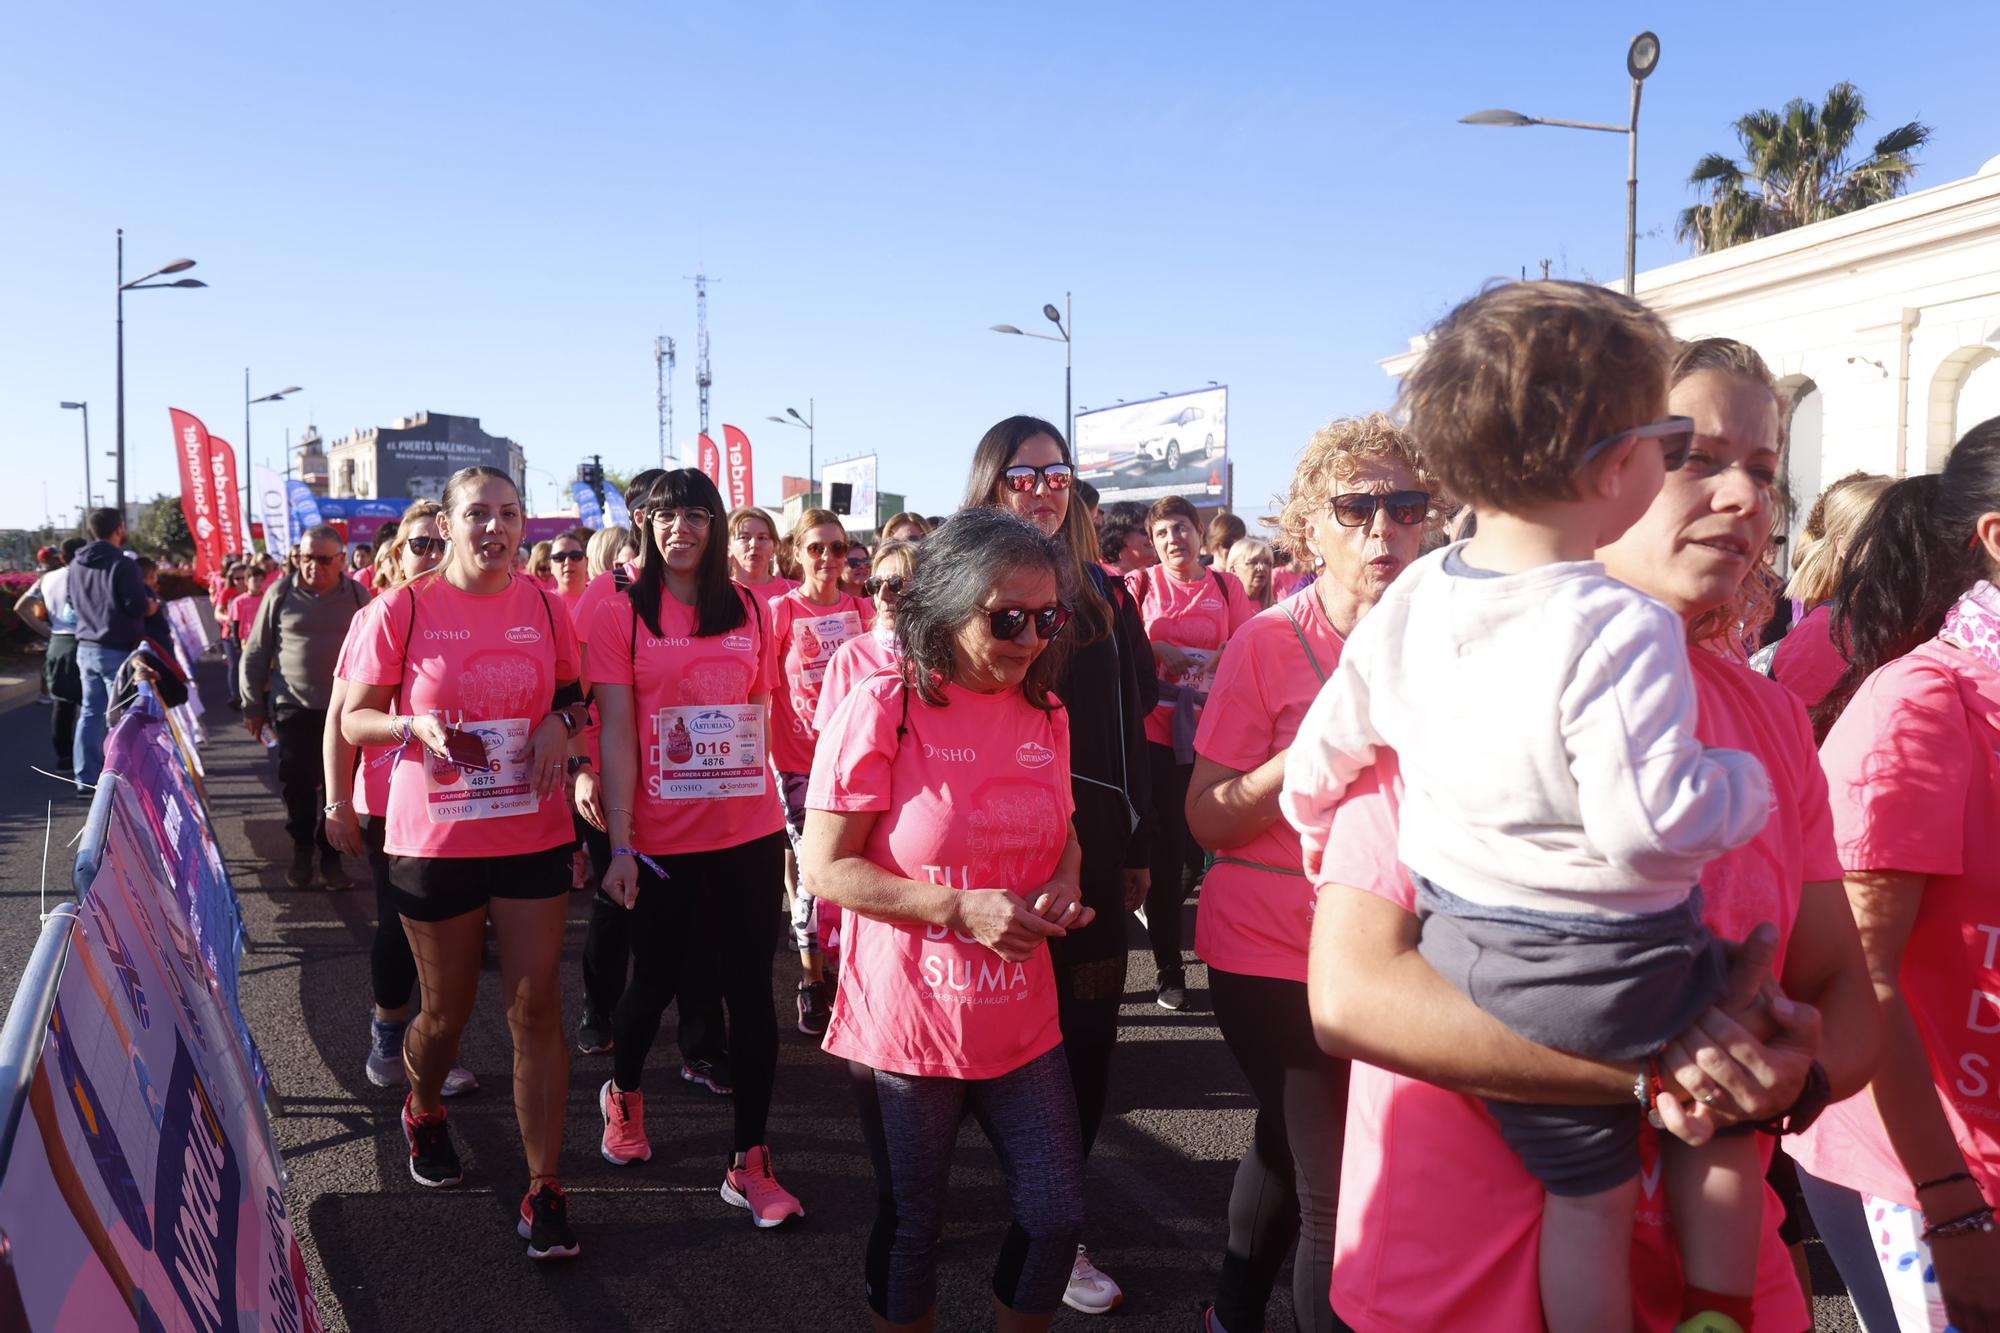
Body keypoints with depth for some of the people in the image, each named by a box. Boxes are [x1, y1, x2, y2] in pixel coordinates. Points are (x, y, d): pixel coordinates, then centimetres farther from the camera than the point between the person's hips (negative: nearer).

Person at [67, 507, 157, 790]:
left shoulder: (76, 565, 10)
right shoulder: (122, 564, -16)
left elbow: (72, 603, 19)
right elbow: (138, 607, -20)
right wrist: (152, 605, 0)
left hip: (86, 647, 8)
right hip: (118, 650, -7)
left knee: (90, 713, 11)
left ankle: (86, 778, 13)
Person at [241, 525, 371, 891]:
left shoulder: (357, 596, 1)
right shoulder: (281, 594, 1)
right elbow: (256, 653, 7)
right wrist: (253, 706, 6)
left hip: (345, 709, 0)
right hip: (293, 707, 0)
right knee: (296, 781, -4)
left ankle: (330, 856, 18)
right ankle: (301, 848, 20)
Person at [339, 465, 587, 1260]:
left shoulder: (542, 607, 0)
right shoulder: (404, 609, -7)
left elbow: (573, 691, 15)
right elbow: (353, 720, -1)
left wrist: (561, 722, -7)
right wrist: (415, 725, -21)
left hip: (533, 835, 1)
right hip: (435, 840, -1)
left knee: (536, 1007, -1)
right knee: (447, 1010, 13)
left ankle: (544, 1190, 8)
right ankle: (422, 1112, 47)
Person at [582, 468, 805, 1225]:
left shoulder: (748, 611, 5)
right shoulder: (623, 615, -3)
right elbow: (617, 734, -7)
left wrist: (782, 809, 10)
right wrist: (619, 845, -11)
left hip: (750, 830, 2)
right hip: (662, 837, -2)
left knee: (749, 988, 2)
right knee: (656, 980, 15)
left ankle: (750, 1162, 13)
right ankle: (622, 1093, 45)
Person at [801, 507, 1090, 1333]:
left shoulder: (1046, 713, 3)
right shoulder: (882, 708, -15)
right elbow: (826, 866, -15)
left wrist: (1062, 885, -6)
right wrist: (963, 908, -24)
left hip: (1020, 1020, 5)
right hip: (907, 1024, -5)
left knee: (1055, 1216, 10)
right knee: (910, 1229, 13)